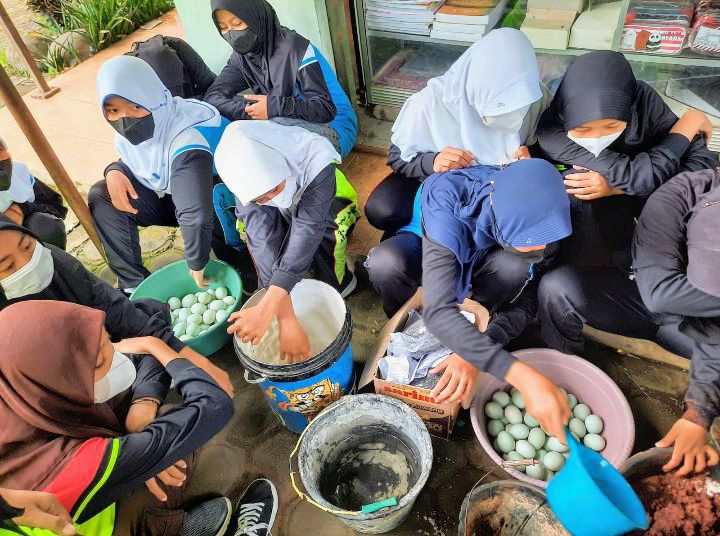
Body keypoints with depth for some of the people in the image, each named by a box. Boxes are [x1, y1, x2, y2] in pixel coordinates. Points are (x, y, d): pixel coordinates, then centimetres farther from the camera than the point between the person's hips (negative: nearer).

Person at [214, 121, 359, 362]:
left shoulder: (315, 159, -41)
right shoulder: (245, 176, -33)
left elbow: (308, 229, -47)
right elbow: (264, 242, -40)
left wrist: (267, 308, -56)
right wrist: (286, 319, -49)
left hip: (326, 205, -1)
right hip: (285, 213, 1)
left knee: (323, 227, -34)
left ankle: (337, 286, -8)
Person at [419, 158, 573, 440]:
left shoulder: (535, 216, -29)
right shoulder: (448, 209, -42)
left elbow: (526, 303, -25)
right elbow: (438, 312, -52)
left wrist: (474, 354, -41)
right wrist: (523, 376, -59)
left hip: (482, 254, 2)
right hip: (436, 254, -2)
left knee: (515, 268, -33)